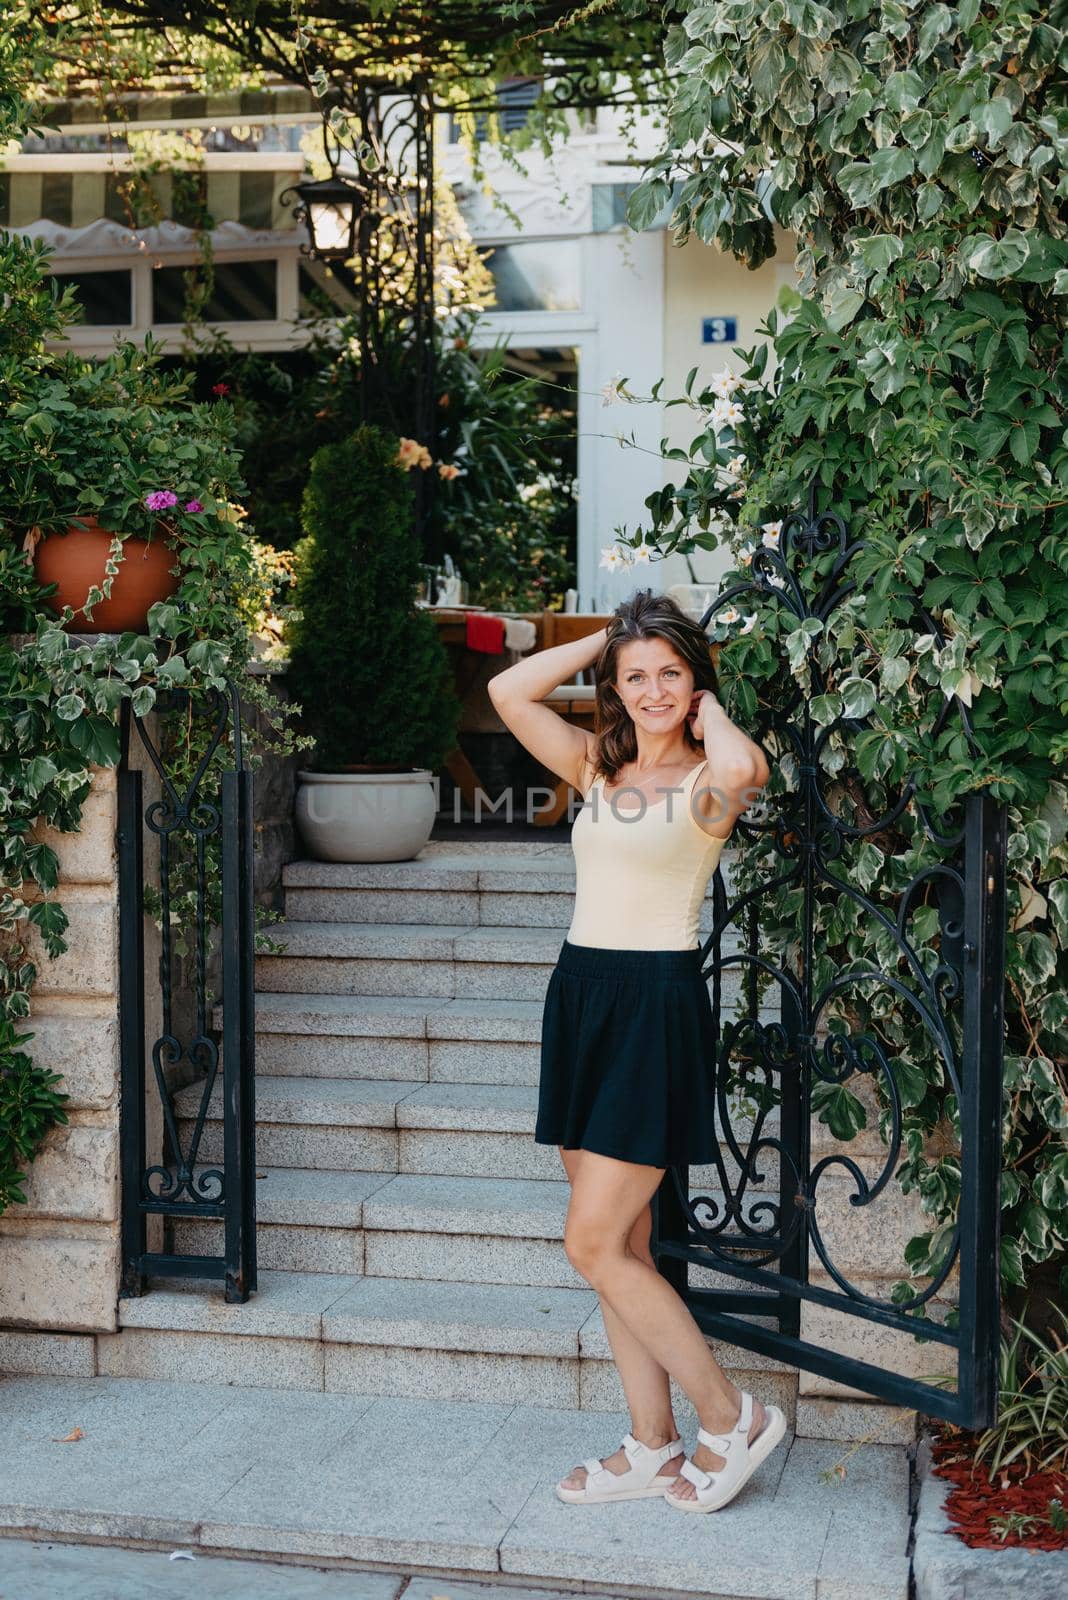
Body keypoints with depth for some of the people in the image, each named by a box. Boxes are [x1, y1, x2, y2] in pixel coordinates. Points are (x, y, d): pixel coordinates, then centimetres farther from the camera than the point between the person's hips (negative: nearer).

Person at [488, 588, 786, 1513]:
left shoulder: (706, 783, -7)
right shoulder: (599, 768, 11)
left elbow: (742, 769, -32)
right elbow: (510, 692, 4)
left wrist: (708, 707, -11)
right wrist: (609, 639, 7)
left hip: (658, 1004, -7)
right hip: (581, 993, 7)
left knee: (595, 1244, -6)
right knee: (622, 1245, 11)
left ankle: (733, 1419, 9)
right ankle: (653, 1447, 22)